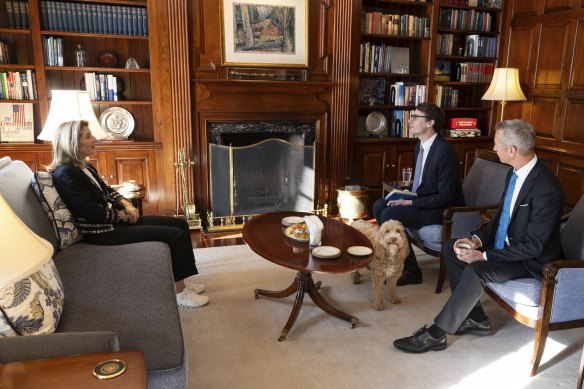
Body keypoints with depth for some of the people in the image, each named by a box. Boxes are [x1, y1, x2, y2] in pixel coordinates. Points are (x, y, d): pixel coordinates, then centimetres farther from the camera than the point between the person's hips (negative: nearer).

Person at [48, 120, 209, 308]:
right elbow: (92, 212, -22)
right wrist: (124, 215, -10)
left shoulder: (84, 167, 12)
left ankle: (179, 283, 12)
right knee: (176, 235, -17)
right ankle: (179, 293, -6)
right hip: (101, 232, -10)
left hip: (113, 220, 10)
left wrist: (127, 205, 0)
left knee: (180, 224, 5)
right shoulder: (65, 173, -17)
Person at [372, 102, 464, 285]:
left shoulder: (444, 150, -23)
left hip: (442, 209, -9)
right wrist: (403, 194, 1)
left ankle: (411, 270, -9)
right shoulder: (421, 146, 6)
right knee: (379, 205, 2)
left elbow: (445, 197, -24)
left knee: (390, 215, -24)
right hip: (421, 200, 9)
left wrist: (410, 202, -22)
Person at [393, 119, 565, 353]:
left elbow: (534, 245, -25)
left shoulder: (546, 188, -27)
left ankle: (435, 334, -17)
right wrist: (478, 239, -6)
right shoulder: (515, 173, 0)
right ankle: (475, 319, 4)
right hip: (504, 244, 9)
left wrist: (484, 256, -24)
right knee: (452, 249, 0)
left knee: (476, 270, -31)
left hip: (529, 258, -9)